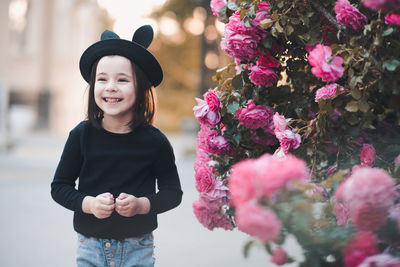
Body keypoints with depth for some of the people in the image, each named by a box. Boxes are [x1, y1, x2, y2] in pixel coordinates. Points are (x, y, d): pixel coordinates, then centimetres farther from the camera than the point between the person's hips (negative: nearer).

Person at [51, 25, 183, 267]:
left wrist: (141, 205, -18)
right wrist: (89, 204, -16)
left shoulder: (154, 141, -8)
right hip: (91, 246, 1)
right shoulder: (82, 135, -5)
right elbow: (60, 186, 2)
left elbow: (173, 192, 0)